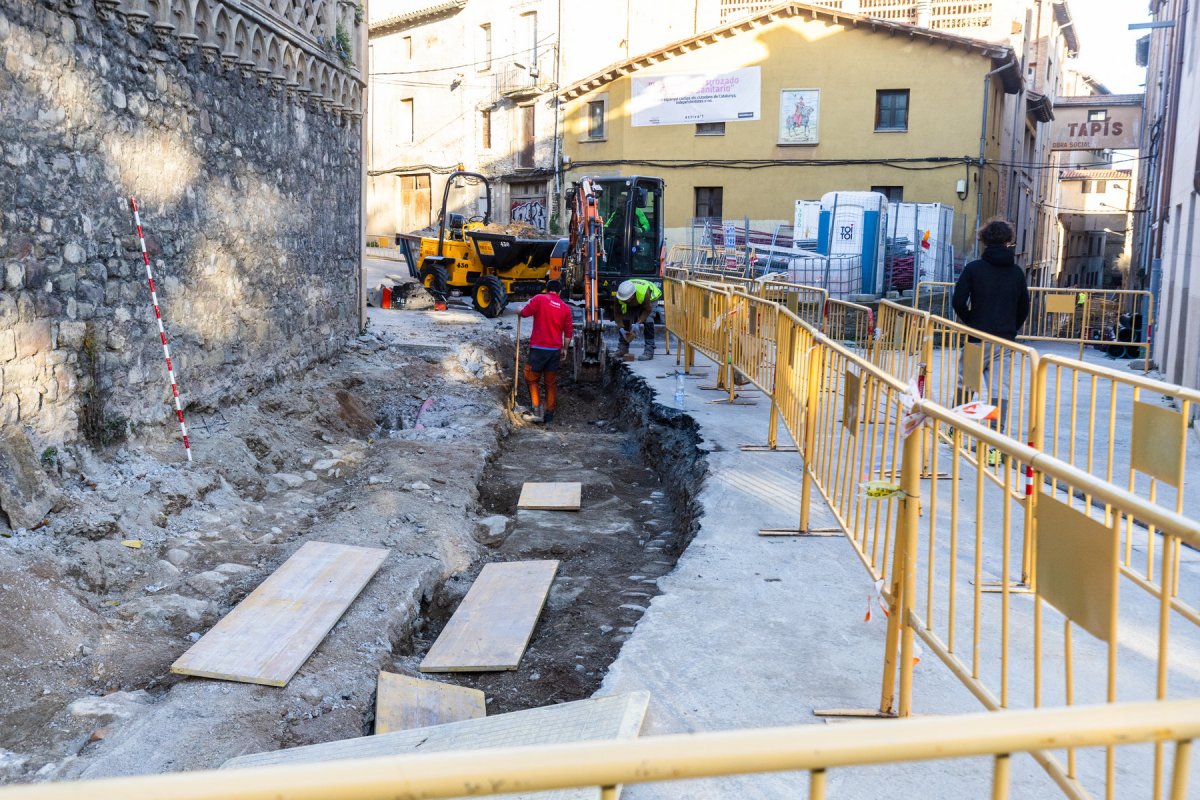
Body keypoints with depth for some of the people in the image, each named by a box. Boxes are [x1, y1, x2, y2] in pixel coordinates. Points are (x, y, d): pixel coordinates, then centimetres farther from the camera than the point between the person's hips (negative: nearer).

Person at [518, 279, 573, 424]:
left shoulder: (540, 299, -6)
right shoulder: (565, 307, 6)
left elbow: (525, 312, -9)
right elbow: (569, 332, 7)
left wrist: (520, 311, 14)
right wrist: (564, 348, 18)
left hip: (538, 348, -4)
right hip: (555, 349, 4)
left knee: (532, 379, 9)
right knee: (551, 382, 12)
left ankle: (537, 411, -1)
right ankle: (549, 414, 14)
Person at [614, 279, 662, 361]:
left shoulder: (644, 292, -45)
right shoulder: (619, 296, -33)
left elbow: (648, 310, -28)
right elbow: (618, 314, -19)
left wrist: (638, 324, -35)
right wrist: (622, 329, -29)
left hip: (651, 298, -4)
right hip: (633, 303, 4)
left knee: (647, 319, -25)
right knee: (625, 319, -11)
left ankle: (649, 351, -24)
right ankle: (622, 348, 4)